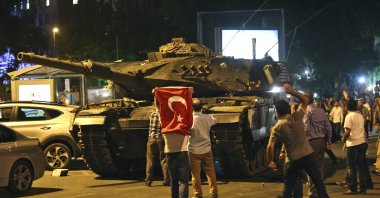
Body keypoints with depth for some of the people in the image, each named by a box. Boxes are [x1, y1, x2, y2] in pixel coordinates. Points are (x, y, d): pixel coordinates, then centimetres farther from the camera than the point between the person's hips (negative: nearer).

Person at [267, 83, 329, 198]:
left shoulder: (277, 128, -6)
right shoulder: (297, 117, -2)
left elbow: (270, 147, -11)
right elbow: (306, 100, 10)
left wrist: (270, 161, 2)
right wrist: (291, 91, 7)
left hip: (293, 160, -2)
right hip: (308, 155, 2)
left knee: (288, 188, 8)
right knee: (318, 181, 11)